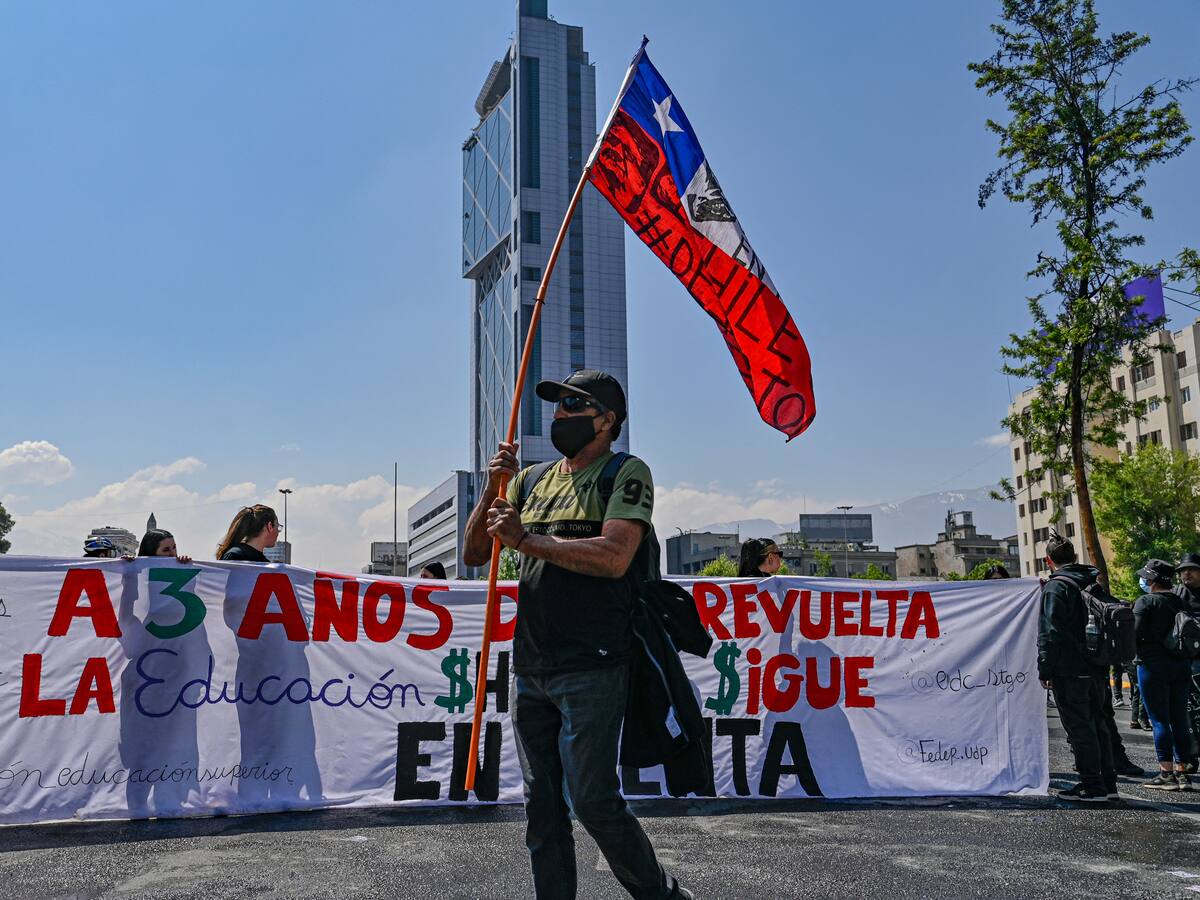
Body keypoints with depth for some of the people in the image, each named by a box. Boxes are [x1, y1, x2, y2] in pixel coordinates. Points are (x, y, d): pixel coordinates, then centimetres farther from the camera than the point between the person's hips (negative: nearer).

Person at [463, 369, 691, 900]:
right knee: (542, 805, 11)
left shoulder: (627, 474, -3)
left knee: (593, 801, -4)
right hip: (530, 669, 6)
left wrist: (526, 540, -13)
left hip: (591, 668, -6)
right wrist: (492, 489, -1)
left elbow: (614, 556, -19)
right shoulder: (531, 480, 16)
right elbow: (473, 554, 15)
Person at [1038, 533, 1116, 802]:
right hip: (1095, 668, 8)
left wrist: (1045, 670, -12)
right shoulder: (1093, 583, 12)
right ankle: (1108, 783, 19)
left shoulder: (1055, 587, -12)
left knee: (1079, 728, -2)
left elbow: (1050, 633, -16)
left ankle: (1092, 785, 1)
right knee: (1097, 724, 15)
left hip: (1068, 671, -8)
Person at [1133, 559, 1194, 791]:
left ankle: (1166, 773, -3)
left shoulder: (1146, 601, -9)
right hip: (1181, 665, 6)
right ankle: (1181, 772, 12)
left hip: (1154, 665, -6)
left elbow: (1136, 633, -15)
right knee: (1179, 720, 9)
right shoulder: (1179, 601, 10)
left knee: (1159, 720, -3)